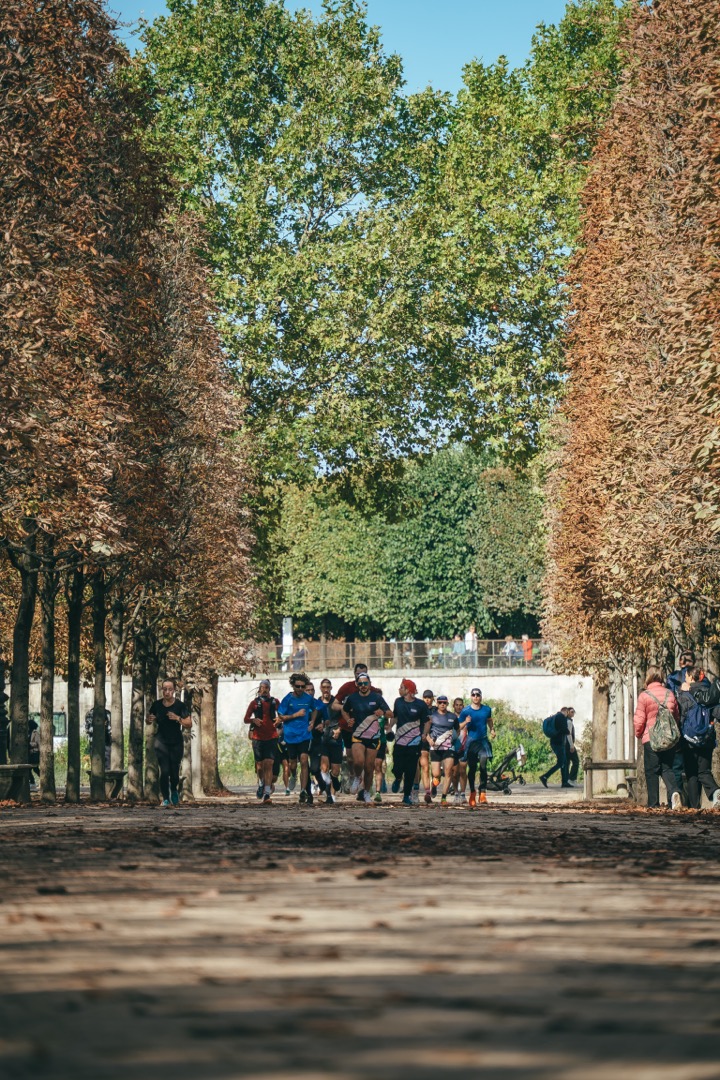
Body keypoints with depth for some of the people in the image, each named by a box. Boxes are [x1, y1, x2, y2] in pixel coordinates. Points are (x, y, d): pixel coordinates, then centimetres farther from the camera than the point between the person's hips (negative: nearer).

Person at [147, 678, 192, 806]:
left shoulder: (180, 705, -6)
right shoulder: (157, 705, 0)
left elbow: (189, 724, -8)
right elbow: (148, 721, 14)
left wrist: (178, 719, -25)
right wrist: (149, 720, -10)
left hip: (176, 743, 0)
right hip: (161, 742, 0)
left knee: (175, 771, 3)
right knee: (164, 771, -11)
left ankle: (174, 791, 35)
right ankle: (165, 798, 1)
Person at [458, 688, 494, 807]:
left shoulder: (486, 709, 6)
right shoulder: (466, 711, -1)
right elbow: (459, 727, 1)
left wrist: (492, 730, 11)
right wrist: (466, 722, -19)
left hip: (483, 741, 1)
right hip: (471, 742, -1)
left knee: (483, 767, -13)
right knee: (472, 769, 5)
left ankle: (482, 793, -15)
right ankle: (472, 794, 18)